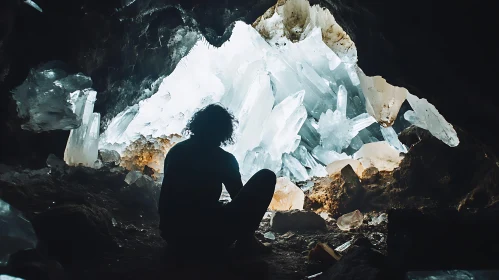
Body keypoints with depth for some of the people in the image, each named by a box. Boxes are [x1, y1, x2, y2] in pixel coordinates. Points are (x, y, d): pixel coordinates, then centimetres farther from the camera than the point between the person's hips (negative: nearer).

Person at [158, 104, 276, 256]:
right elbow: (240, 196, 7)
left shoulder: (175, 151, 10)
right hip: (210, 237, -7)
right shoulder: (223, 158, -7)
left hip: (172, 234, 8)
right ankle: (246, 240, 3)